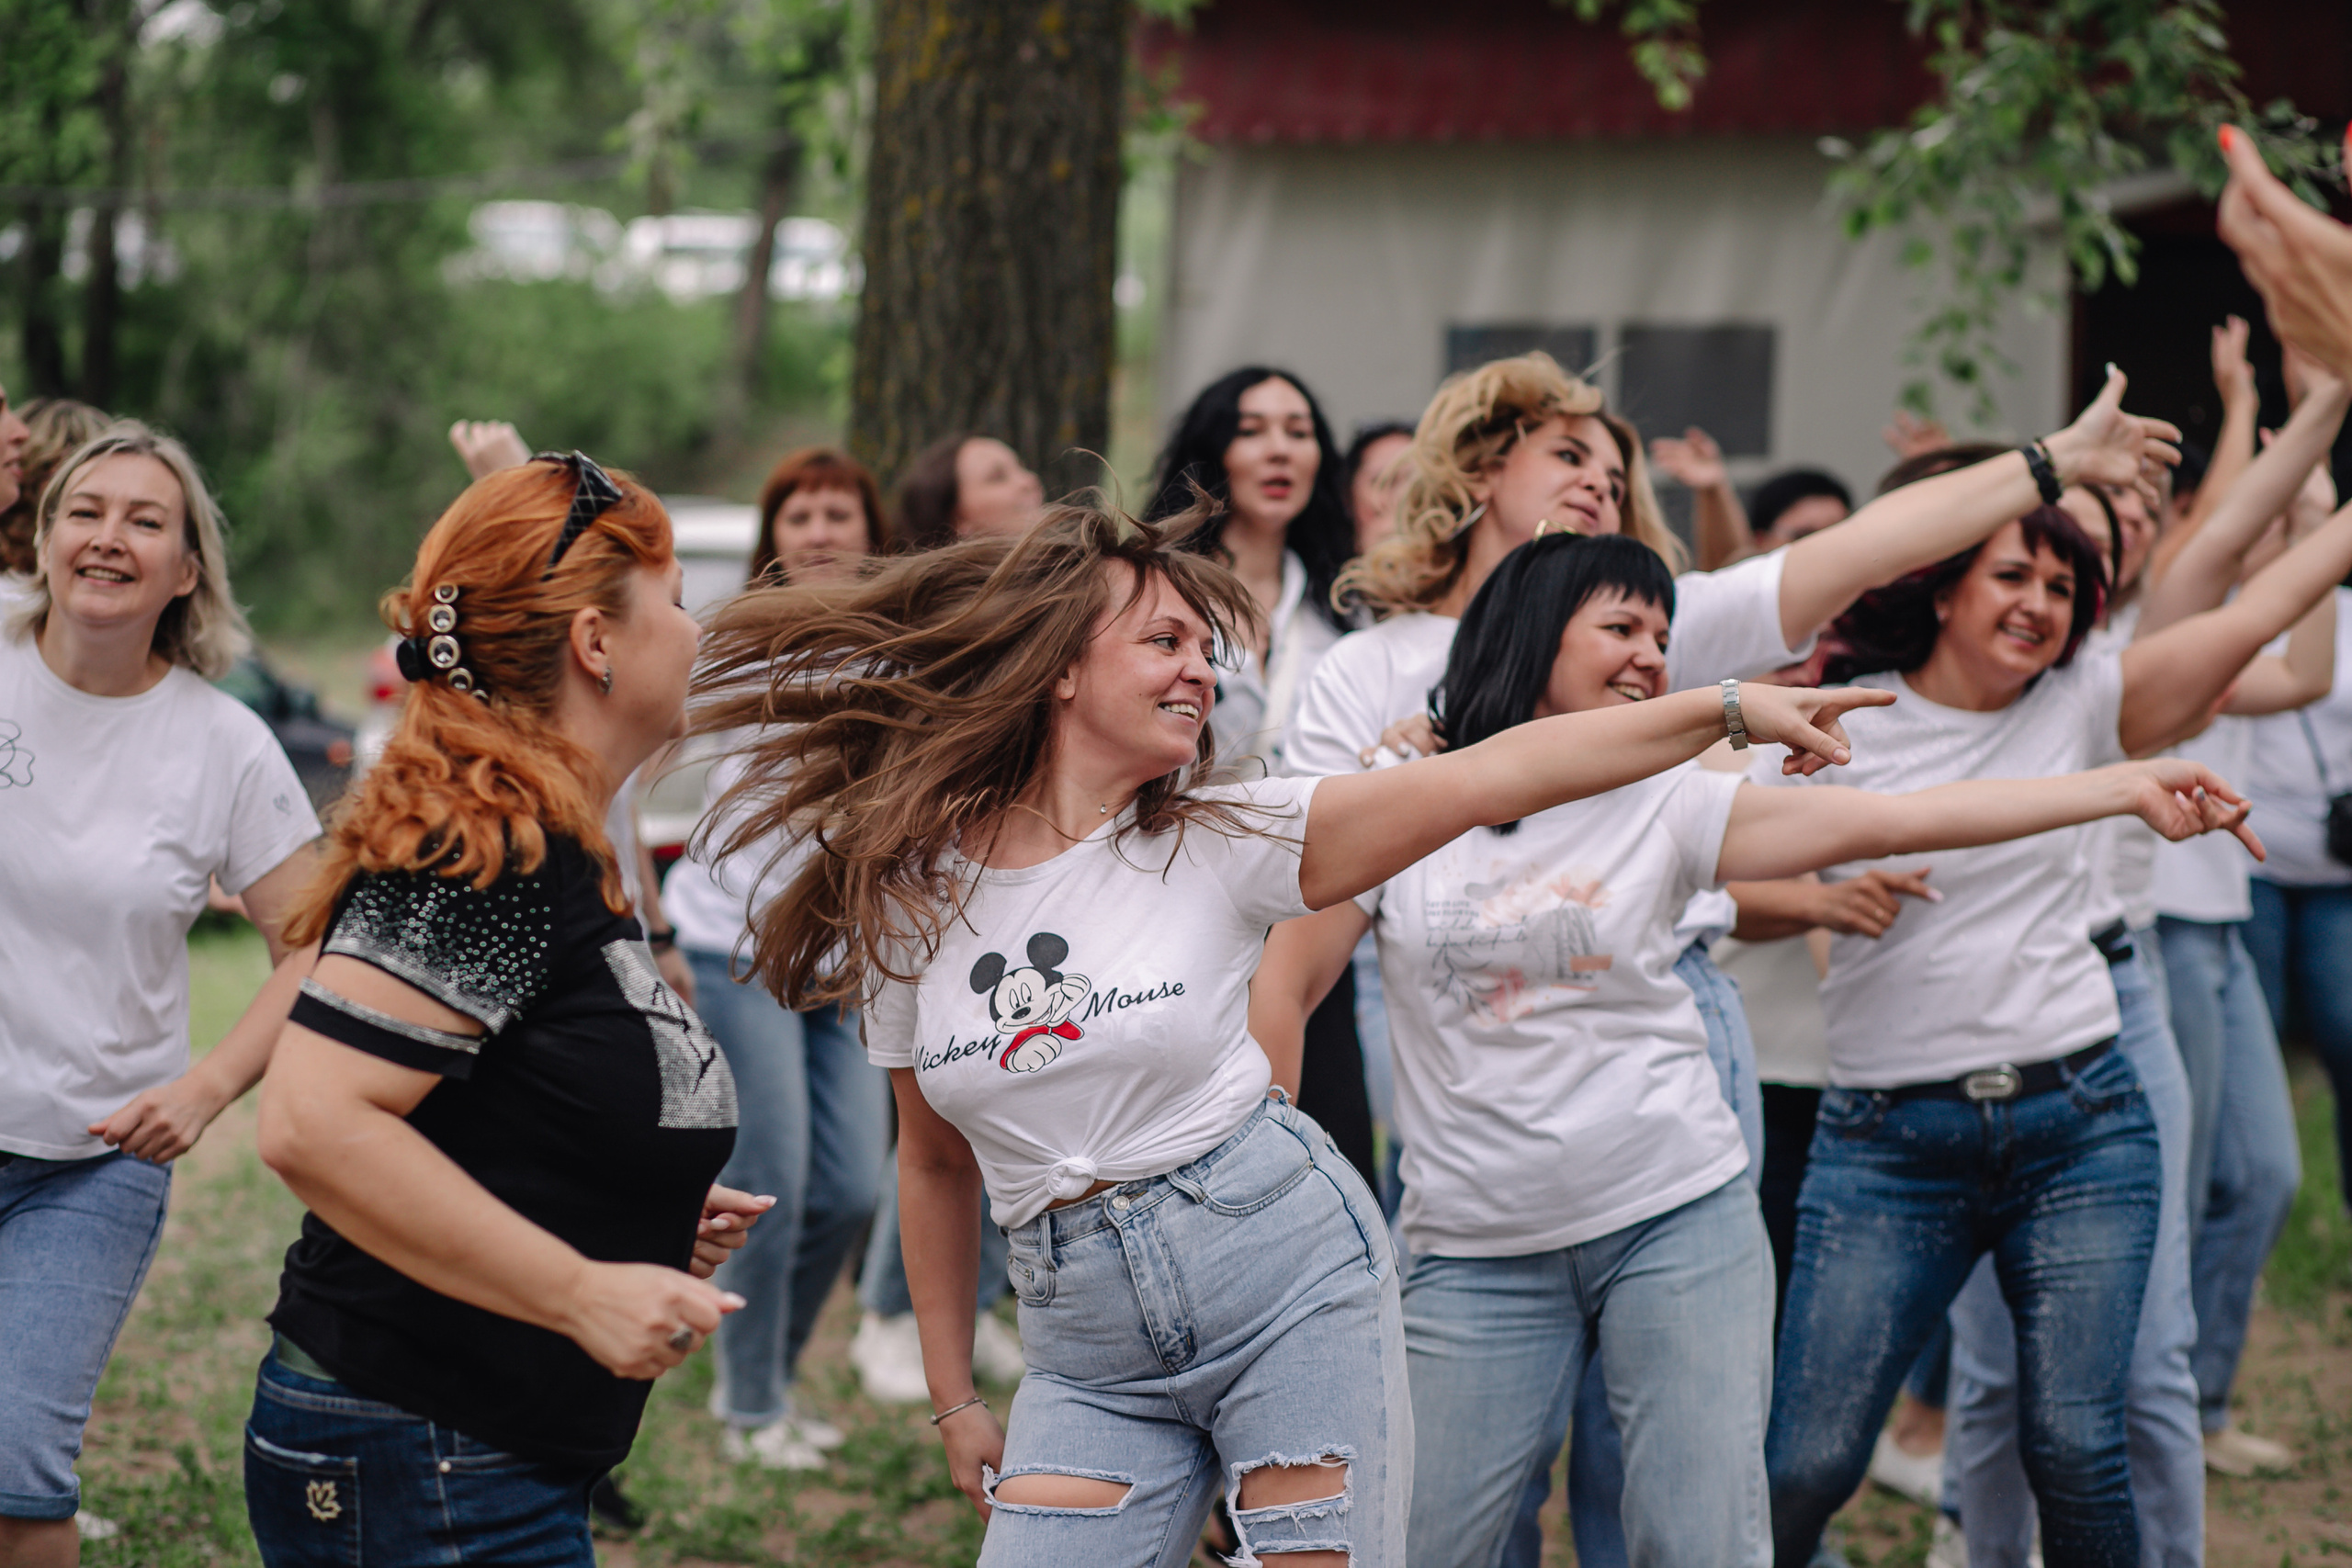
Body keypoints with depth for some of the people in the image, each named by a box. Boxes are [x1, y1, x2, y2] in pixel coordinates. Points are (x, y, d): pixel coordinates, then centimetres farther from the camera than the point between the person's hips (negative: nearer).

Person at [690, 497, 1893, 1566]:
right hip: (1090, 1347, 1)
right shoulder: (912, 901, 2)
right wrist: (953, 1399, 15)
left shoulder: (1219, 842, -2)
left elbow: (1491, 776, -7)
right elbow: (935, 1160, 13)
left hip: (1288, 1273, -1)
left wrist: (1730, 705, -13)